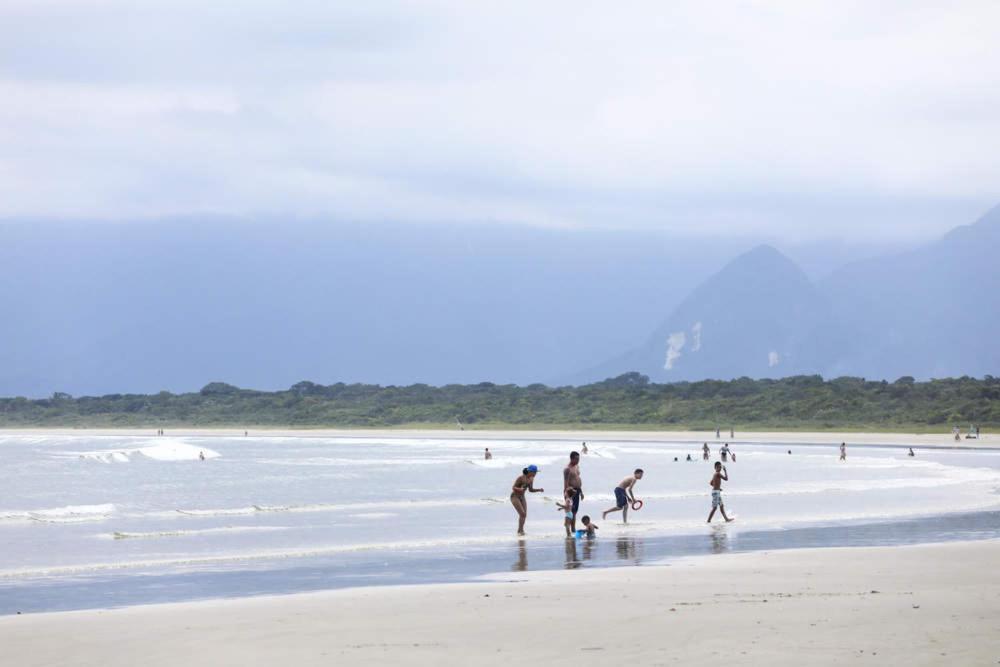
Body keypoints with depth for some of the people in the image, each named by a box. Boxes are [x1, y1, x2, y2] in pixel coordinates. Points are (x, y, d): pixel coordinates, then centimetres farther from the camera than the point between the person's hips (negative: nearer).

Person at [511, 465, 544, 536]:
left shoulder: (531, 479, 0)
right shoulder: (521, 478, -21)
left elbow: (531, 490, 12)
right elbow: (513, 488, -19)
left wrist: (539, 490, -4)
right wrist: (520, 489, -39)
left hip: (522, 497, 7)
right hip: (515, 497, -7)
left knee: (524, 515, -2)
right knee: (522, 513, -17)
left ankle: (520, 530, 8)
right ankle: (520, 530, -11)